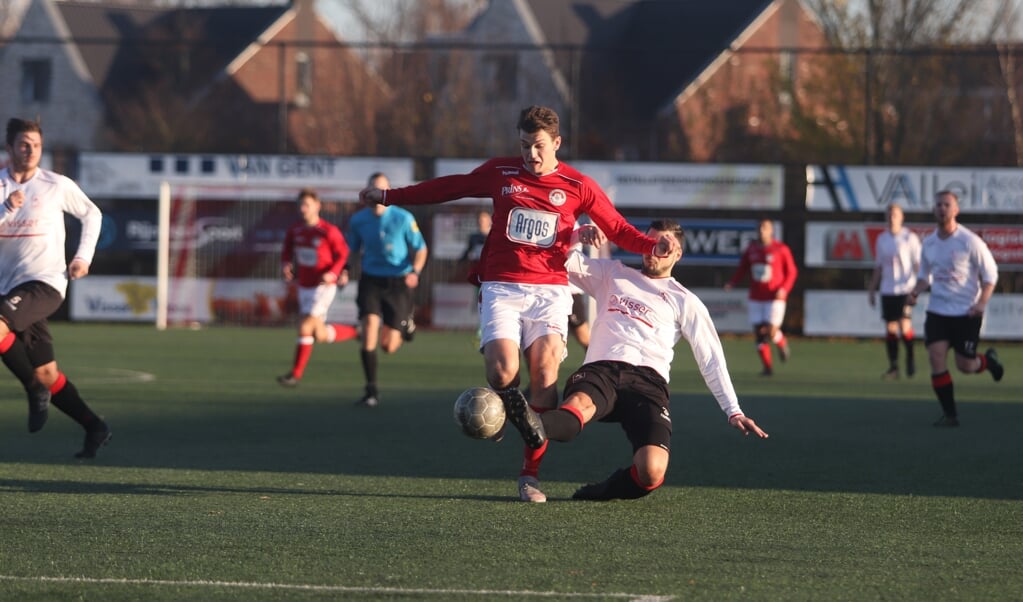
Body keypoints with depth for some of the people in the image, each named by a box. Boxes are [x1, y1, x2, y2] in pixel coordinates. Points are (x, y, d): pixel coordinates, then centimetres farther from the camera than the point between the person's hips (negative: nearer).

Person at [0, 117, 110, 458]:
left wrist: (83, 257, 7)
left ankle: (35, 391, -14)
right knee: (46, 374, 7)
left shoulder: (57, 186, 0)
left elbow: (92, 214, 16)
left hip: (44, 283, -4)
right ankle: (95, 429, 19)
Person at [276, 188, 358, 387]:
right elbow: (287, 251, 14)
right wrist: (285, 265, -7)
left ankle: (296, 374, -5)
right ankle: (354, 332, 37)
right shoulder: (294, 230, 1)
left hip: (323, 287, -6)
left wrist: (333, 273, -22)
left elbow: (343, 253, -6)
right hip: (304, 287, 7)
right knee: (321, 336, 11)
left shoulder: (329, 231, -14)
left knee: (305, 328, -14)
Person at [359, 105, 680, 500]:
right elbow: (449, 187, 20)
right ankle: (511, 408, 15)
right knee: (502, 372, -21)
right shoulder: (500, 173, 8)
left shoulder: (577, 186, 5)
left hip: (549, 290, 0)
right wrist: (390, 197, 24)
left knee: (545, 371, -17)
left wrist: (653, 246, -11)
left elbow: (618, 229, 8)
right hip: (501, 289, 0)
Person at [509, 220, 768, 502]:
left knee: (651, 472, -31)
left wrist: (733, 411, 11)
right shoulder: (613, 274, 28)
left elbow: (711, 360, 19)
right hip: (600, 371, 0)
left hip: (648, 380, 0)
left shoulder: (685, 301, 22)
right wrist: (578, 235, 0)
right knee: (578, 405, -42)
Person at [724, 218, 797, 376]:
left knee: (771, 332, -13)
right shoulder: (751, 248, 6)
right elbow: (742, 268, 11)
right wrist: (732, 283, -6)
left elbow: (791, 271, -1)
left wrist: (784, 289, -16)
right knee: (759, 332, -1)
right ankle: (768, 367, 9)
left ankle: (782, 344, 23)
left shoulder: (781, 249, -6)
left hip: (775, 298, -4)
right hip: (756, 298, 4)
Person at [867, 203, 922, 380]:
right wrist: (871, 290, 15)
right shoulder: (881, 239, 11)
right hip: (887, 290, 4)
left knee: (904, 327, -13)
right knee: (890, 329, 1)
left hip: (905, 289, -4)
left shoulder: (910, 238, -2)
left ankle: (910, 358, 11)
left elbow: (918, 264, -2)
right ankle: (893, 367, 6)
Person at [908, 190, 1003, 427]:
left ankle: (988, 360, 36)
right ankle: (949, 414, -1)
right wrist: (916, 290, -3)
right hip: (937, 311, 4)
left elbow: (990, 274, -6)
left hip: (966, 312, -4)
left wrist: (982, 302, -20)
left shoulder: (970, 242, -12)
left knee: (965, 365, -1)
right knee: (936, 359, -11)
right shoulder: (928, 243, 3)